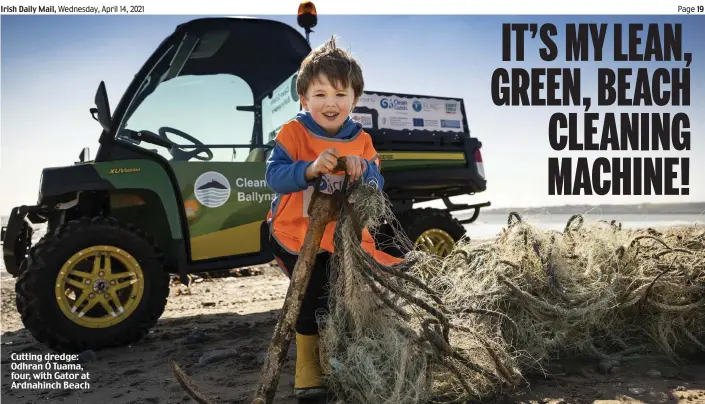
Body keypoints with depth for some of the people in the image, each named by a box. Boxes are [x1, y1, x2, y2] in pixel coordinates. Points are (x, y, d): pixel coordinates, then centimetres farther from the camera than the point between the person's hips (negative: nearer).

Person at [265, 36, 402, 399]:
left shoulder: (361, 141, -1)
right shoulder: (293, 133, -12)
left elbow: (376, 187, -8)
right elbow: (274, 176, -25)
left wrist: (363, 170, -31)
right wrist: (310, 169, -43)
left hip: (344, 238, 4)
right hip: (296, 237, -4)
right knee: (312, 299, -7)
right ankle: (307, 367, 15)